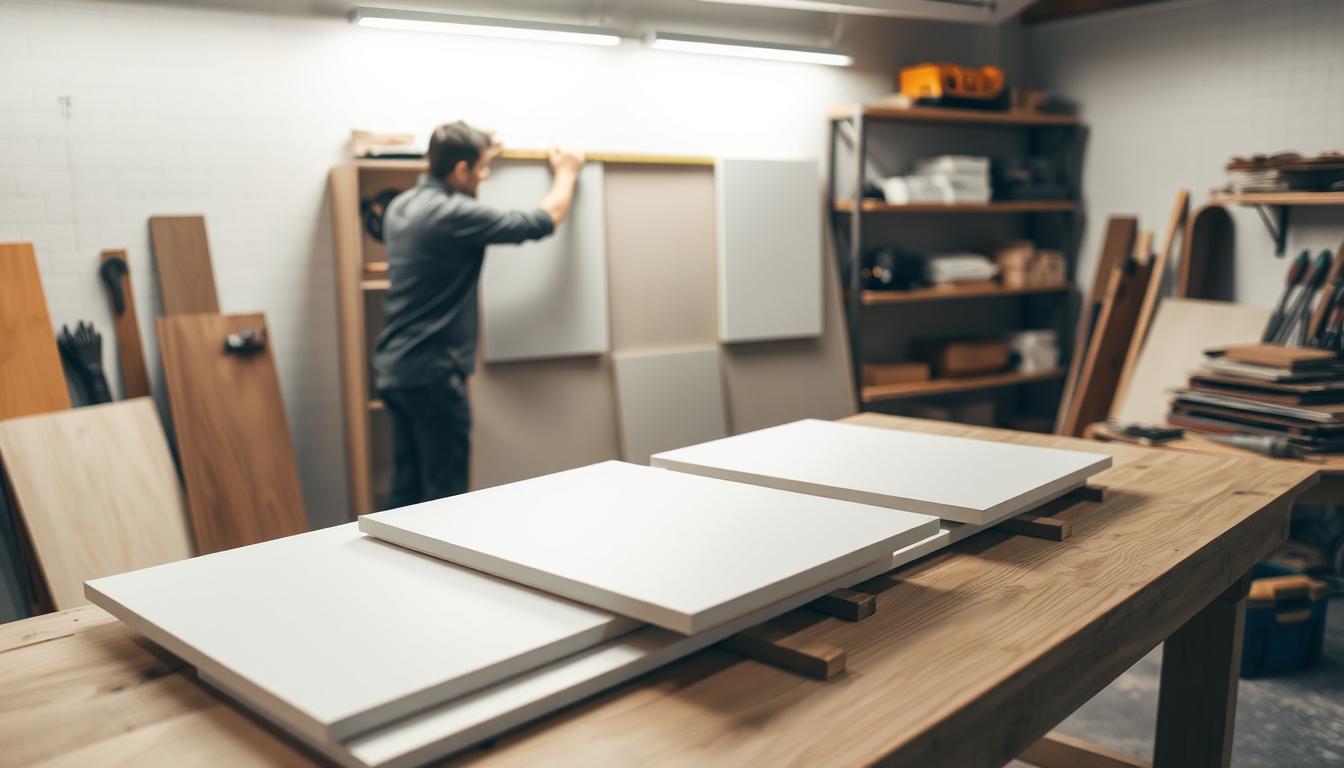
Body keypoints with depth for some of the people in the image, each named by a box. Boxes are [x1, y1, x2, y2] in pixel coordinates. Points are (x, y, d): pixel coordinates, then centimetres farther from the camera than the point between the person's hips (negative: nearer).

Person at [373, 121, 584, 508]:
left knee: (406, 490, 14)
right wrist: (566, 174, 11)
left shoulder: (401, 206, 8)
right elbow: (545, 220, -8)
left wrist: (481, 153, 36)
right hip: (432, 374, -9)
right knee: (445, 495, 0)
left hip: (393, 370, 9)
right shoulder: (455, 215, -18)